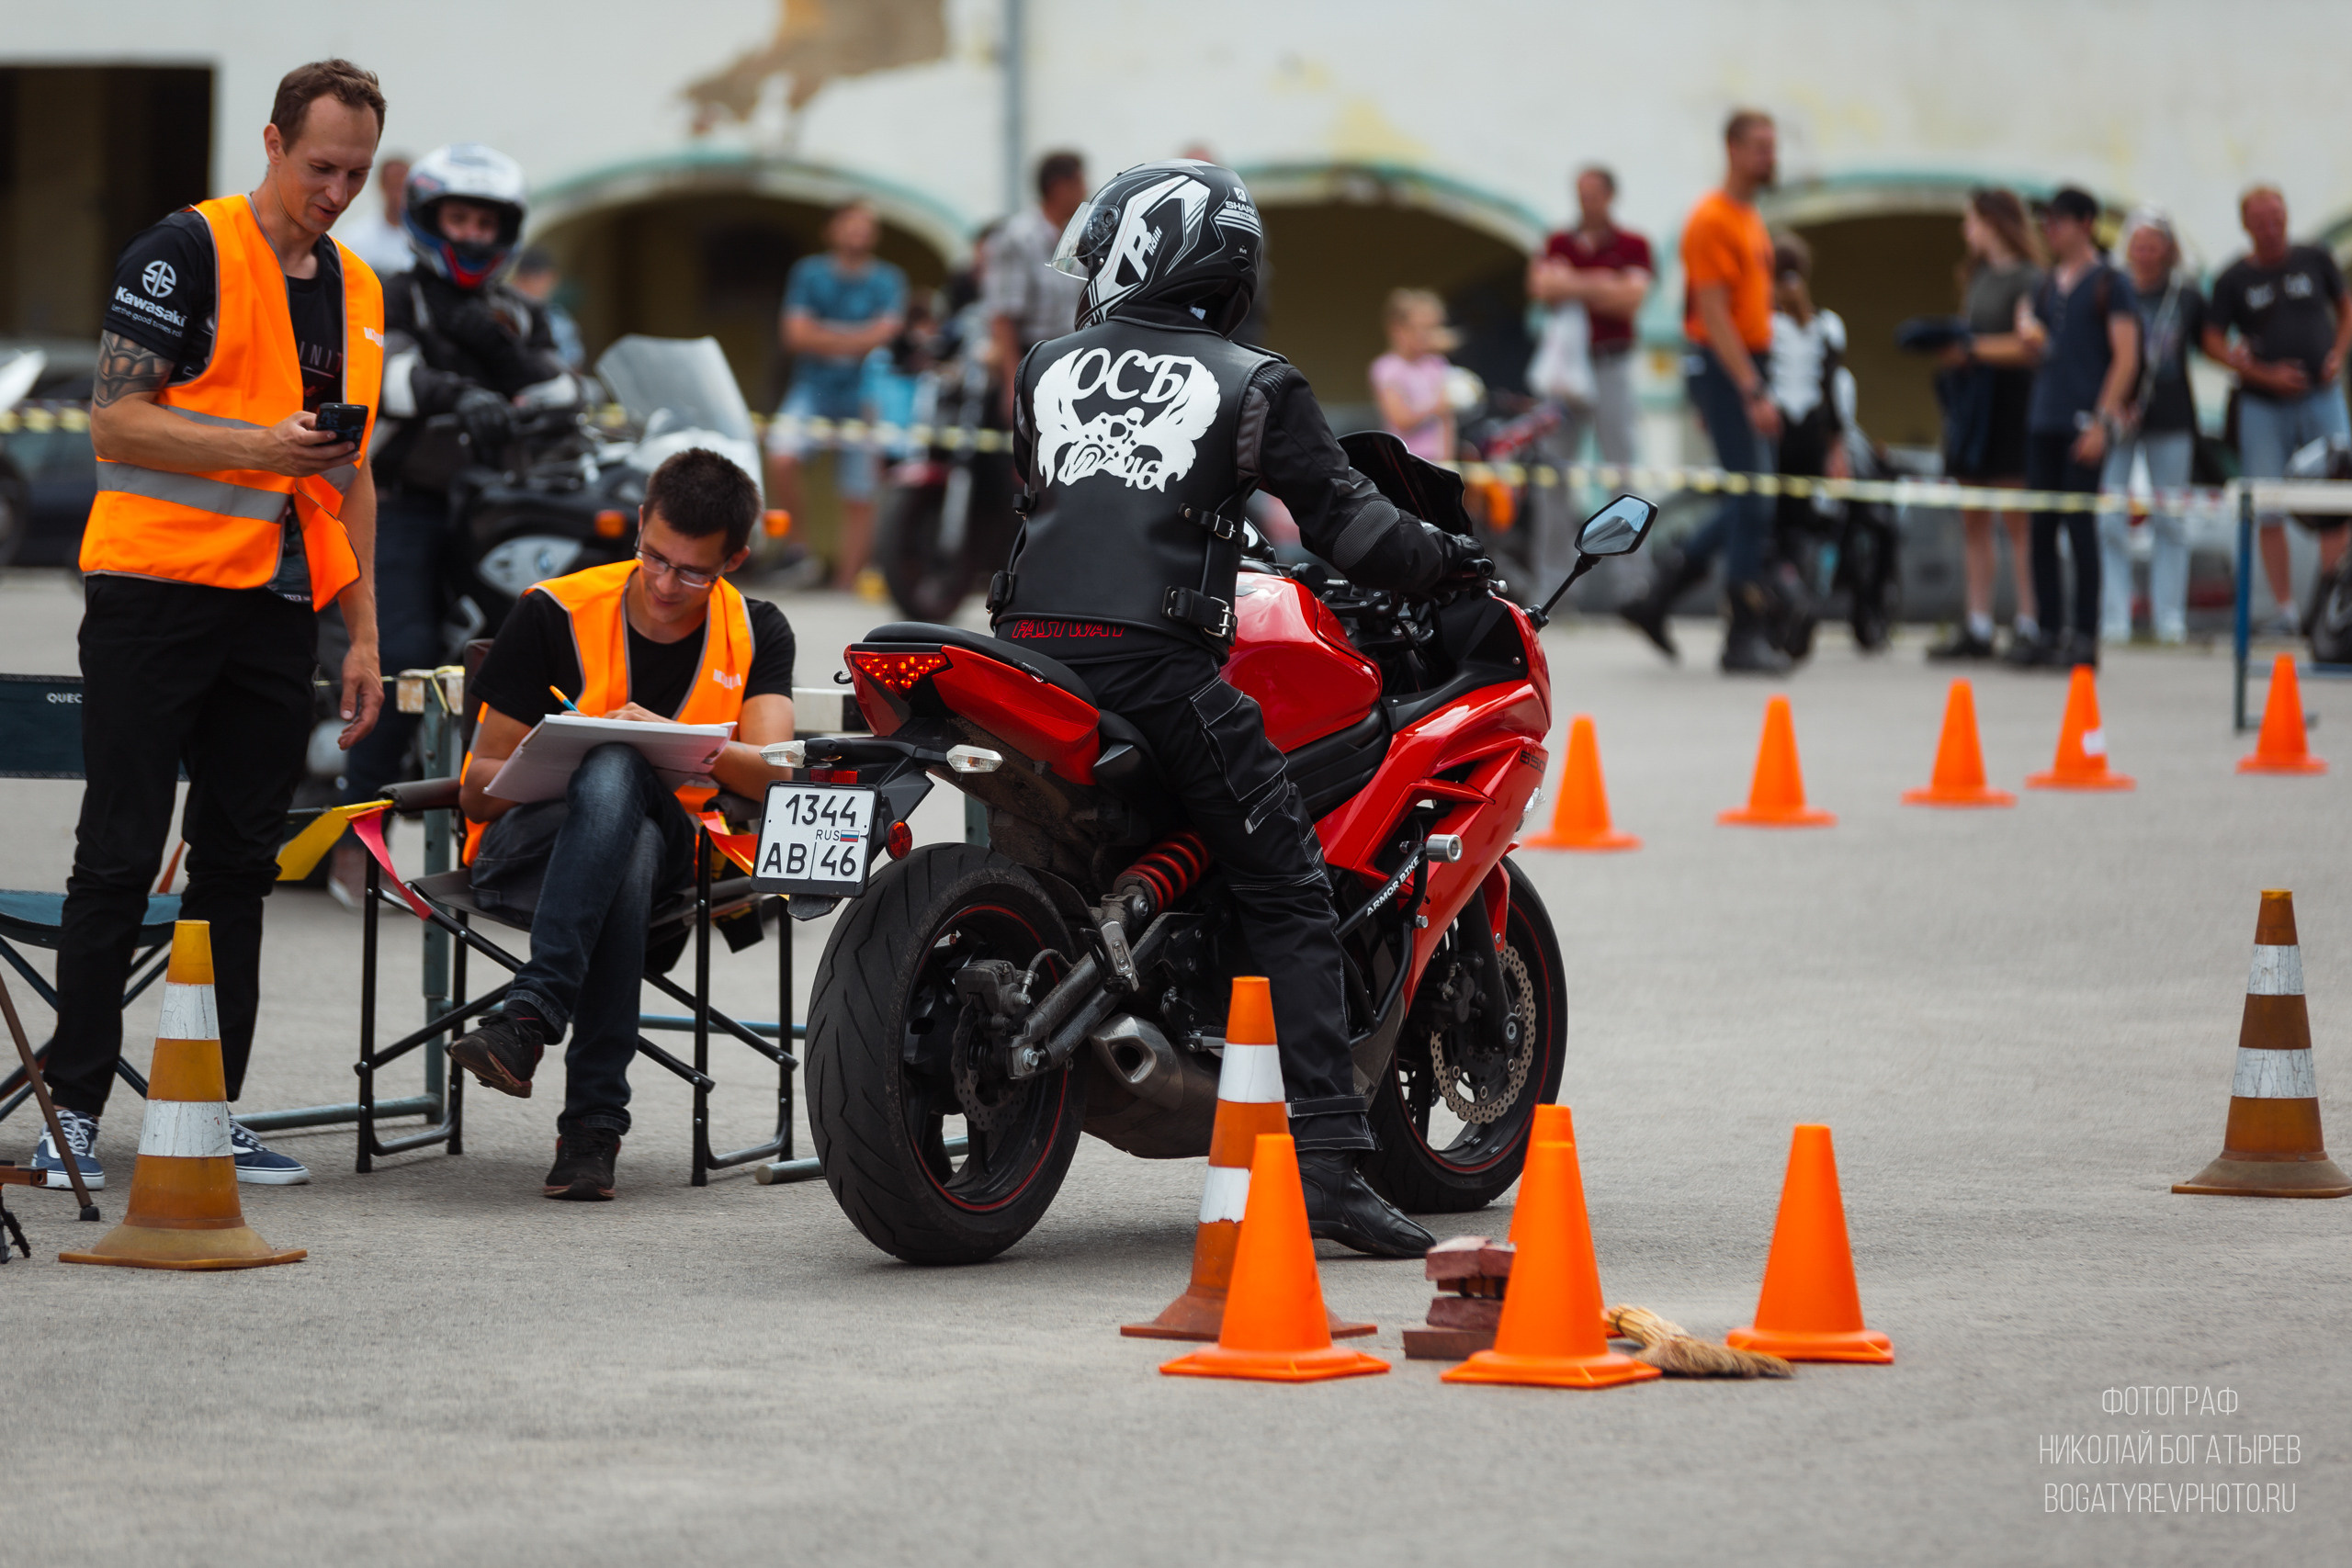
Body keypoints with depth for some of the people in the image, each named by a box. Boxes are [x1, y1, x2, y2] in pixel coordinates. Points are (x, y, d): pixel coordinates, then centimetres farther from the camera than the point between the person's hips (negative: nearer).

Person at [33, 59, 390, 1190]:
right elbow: (114, 420, -12)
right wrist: (258, 448, -23)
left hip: (276, 609, 6)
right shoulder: (188, 251, -7)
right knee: (120, 857, -4)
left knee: (238, 864, 7)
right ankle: (73, 1108, 0)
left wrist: (364, 635, 15)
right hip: (156, 589, -6)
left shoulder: (356, 289, 15)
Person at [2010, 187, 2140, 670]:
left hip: (2085, 420, -6)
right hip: (2044, 420, 6)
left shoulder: (2110, 285, -2)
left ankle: (2085, 637, -2)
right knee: (2041, 527, 4)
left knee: (2080, 525, -6)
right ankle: (2049, 631, 10)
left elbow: (2126, 359, -8)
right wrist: (2030, 337, 1)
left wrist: (2102, 421, -15)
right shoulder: (2046, 286, 17)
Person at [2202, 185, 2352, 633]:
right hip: (2263, 406, -1)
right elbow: (2213, 343, 1)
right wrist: (2264, 374, -11)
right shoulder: (2234, 279, 1)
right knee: (2268, 510, -3)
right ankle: (2285, 606, 3)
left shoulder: (2314, 260, 5)